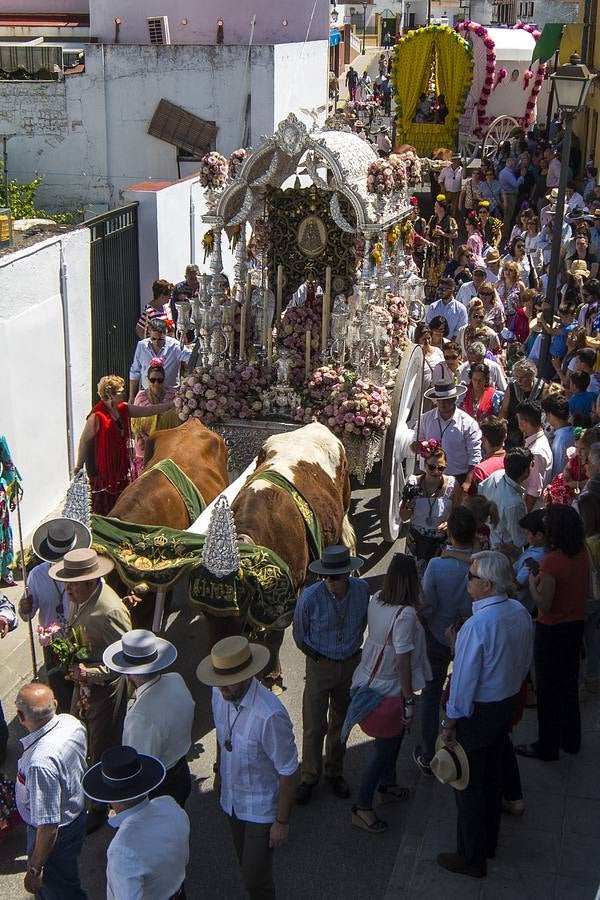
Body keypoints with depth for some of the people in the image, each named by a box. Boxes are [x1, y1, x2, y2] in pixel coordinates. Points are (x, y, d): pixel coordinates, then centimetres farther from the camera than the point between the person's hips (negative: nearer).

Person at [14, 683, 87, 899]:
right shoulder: (71, 722, -18)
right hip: (78, 813, 7)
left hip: (58, 834, -7)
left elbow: (48, 828, -33)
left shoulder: (41, 763, -42)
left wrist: (34, 869, -19)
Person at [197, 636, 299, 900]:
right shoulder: (219, 694, -15)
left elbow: (288, 773, -25)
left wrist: (282, 821, -16)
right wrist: (219, 772, 20)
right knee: (245, 865, 25)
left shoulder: (269, 715, -36)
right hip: (231, 799, 6)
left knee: (255, 878, 5)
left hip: (261, 809, -6)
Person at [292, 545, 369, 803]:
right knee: (314, 726, 3)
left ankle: (334, 772, 35)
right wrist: (320, 659, -2)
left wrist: (353, 650, 7)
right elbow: (299, 635, -5)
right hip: (320, 665, -3)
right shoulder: (310, 597, -23)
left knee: (341, 722, 17)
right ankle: (309, 777, 23)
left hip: (351, 664, 3)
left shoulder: (362, 589, -14)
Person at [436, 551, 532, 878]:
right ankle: (488, 842, 42)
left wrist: (450, 723, -14)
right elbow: (525, 662, 6)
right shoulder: (520, 613, -6)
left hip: (477, 713, -8)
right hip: (508, 705, 8)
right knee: (493, 777, 24)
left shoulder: (477, 625, -30)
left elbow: (464, 679, -24)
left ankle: (471, 858, 24)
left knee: (469, 786, 10)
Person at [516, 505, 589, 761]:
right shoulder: (582, 555, -3)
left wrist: (532, 583, -7)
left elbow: (544, 604, -23)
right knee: (569, 684, 20)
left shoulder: (551, 561, -25)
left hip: (552, 631, -7)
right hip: (577, 625, 7)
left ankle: (547, 746, 17)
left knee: (548, 689, 6)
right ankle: (571, 739, 32)